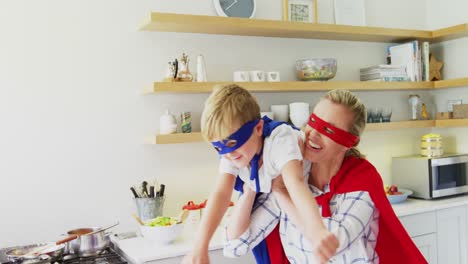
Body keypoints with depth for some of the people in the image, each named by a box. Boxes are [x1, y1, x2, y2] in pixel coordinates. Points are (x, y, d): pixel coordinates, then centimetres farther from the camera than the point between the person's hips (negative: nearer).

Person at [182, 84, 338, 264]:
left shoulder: (280, 140, -40)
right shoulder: (231, 151, -23)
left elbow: (295, 183, -57)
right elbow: (221, 193, -33)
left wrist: (316, 229, -75)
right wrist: (200, 249, -45)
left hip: (300, 205, -4)